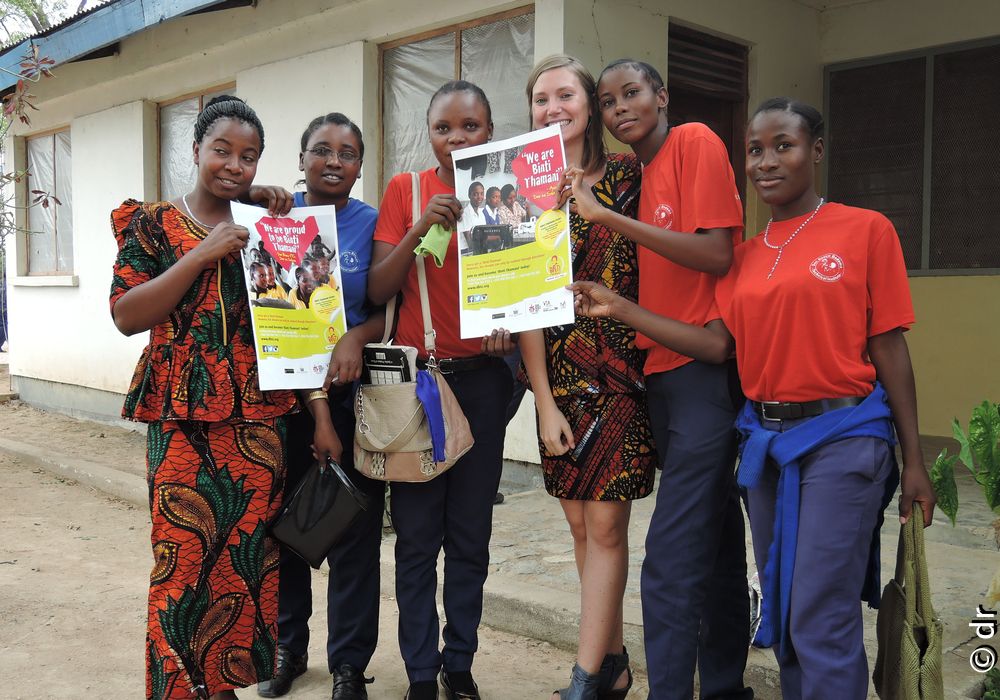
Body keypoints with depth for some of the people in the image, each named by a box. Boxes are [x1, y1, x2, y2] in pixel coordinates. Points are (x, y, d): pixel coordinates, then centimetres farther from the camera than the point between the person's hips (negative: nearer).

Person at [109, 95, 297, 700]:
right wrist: (203, 254, -13)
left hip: (258, 418, 3)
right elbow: (126, 316, -7)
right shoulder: (153, 224, 4)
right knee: (183, 559, -5)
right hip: (183, 419, -2)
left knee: (245, 556, 5)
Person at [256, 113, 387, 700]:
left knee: (354, 530, 3)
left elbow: (392, 310, 2)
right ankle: (288, 646, 29)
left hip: (356, 393, -1)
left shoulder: (374, 224, 0)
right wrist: (316, 408, -8)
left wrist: (358, 338, -21)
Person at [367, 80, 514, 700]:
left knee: (471, 536, 7)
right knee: (417, 537, 3)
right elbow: (378, 289, -6)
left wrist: (509, 331, -15)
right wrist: (420, 227, -19)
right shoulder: (406, 191, 1)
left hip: (481, 379, 1)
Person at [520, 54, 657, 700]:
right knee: (582, 526, 9)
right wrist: (544, 402, -4)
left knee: (606, 526, -4)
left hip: (623, 368, -3)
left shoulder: (627, 175, 1)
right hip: (561, 373, 3)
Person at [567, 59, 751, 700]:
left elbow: (717, 256, -17)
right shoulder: (640, 174, 15)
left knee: (672, 559, -10)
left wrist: (609, 217, -18)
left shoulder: (696, 142, -7)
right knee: (716, 539, 16)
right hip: (665, 370, 9)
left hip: (705, 368, -8)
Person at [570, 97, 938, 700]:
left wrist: (914, 461, -3)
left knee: (820, 621, -5)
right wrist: (620, 309, -5)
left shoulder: (866, 230, -4)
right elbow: (719, 344, 0)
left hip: (841, 438, -5)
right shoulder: (746, 256, 9)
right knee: (781, 610, 16)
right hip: (764, 439, 5)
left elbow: (889, 349, -4)